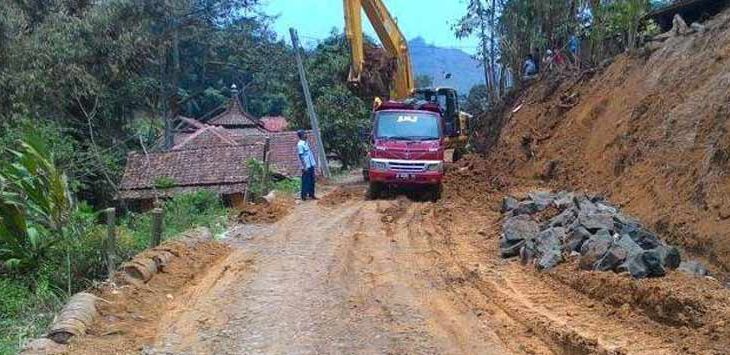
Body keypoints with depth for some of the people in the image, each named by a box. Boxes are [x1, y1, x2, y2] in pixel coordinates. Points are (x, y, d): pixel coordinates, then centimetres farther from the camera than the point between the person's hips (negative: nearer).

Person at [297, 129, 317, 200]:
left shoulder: (306, 143, 11)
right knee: (306, 181, -1)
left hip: (311, 165, 9)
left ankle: (311, 194, 22)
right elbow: (301, 156, -17)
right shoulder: (300, 144, -15)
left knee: (312, 180, 13)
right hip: (306, 166, -9)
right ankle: (304, 195, 7)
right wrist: (304, 166, -20)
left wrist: (314, 162, 17)